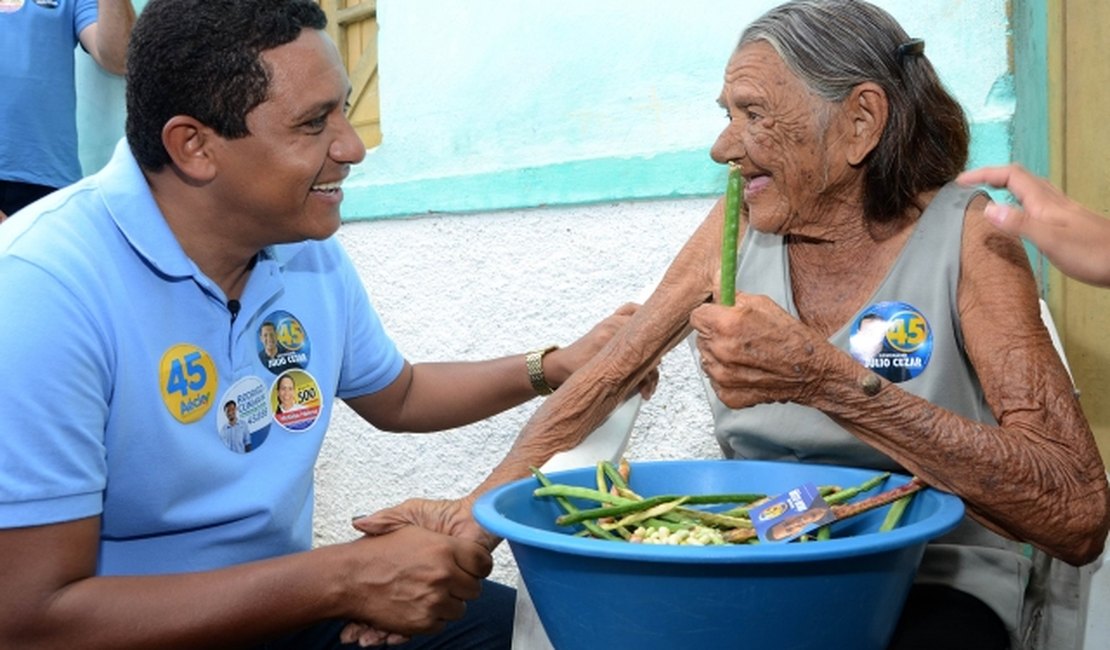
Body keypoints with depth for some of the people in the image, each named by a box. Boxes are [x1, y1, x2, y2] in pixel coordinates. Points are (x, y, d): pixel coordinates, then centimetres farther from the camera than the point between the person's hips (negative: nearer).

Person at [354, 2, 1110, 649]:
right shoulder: (738, 228, 0)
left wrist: (828, 382, -33)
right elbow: (607, 376, 5)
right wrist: (478, 506, -8)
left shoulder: (964, 239, -13)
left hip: (941, 584, -3)